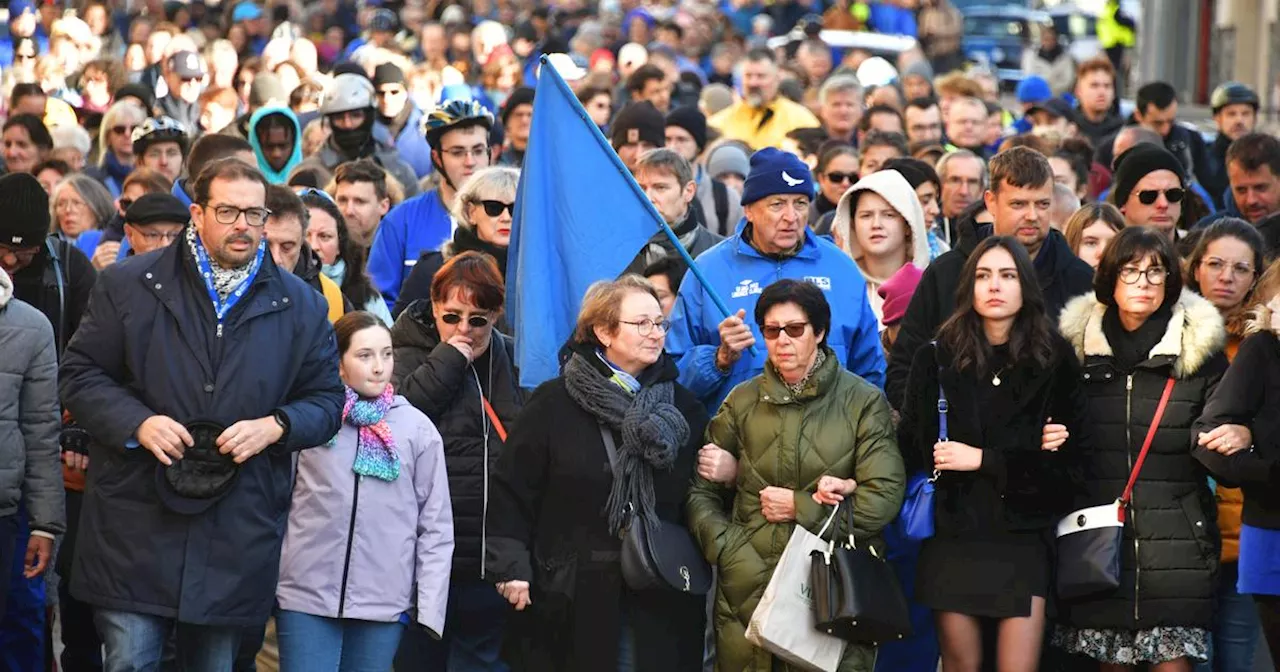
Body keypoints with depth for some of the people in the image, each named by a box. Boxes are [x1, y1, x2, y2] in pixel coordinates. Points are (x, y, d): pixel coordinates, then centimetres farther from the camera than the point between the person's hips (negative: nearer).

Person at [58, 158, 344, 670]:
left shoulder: (300, 306, 8)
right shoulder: (129, 285, 4)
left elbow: (326, 398, 12)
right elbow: (80, 373, 5)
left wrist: (275, 426, -8)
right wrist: (137, 422, -12)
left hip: (237, 541, 2)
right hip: (136, 527, -2)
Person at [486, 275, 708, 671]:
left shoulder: (682, 407, 10)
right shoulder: (554, 404, -2)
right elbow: (511, 489, -2)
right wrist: (511, 567, -8)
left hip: (658, 604, 3)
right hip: (570, 599, -3)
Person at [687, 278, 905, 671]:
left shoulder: (863, 402, 1)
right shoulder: (742, 403, 9)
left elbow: (883, 499, -6)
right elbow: (701, 495, 9)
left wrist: (798, 506, -6)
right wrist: (738, 559, -7)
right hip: (749, 592, 2)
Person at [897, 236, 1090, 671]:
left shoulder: (1054, 362, 2)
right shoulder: (937, 359, 3)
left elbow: (1073, 459, -2)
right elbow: (911, 449, 3)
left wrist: (986, 460, -9)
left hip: (1023, 538, -1)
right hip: (954, 536, 1)